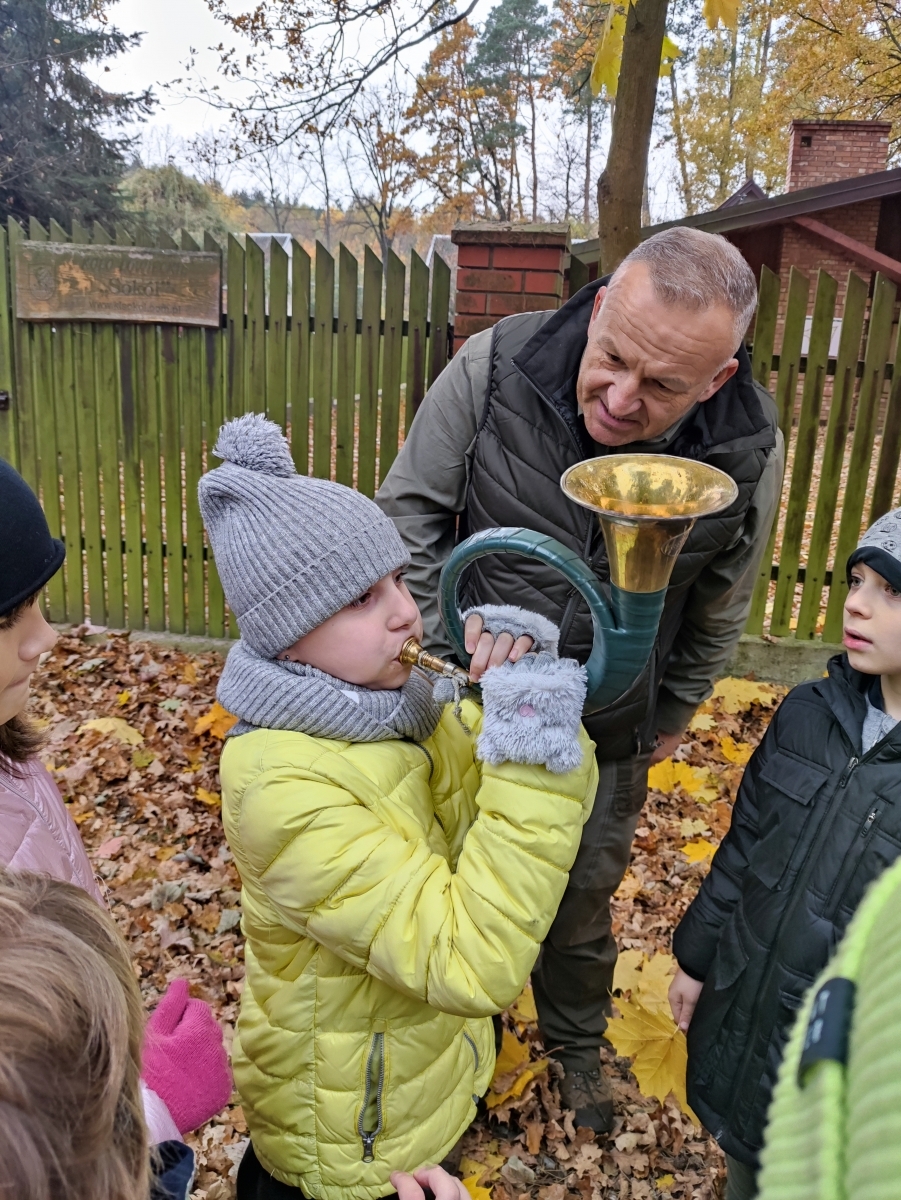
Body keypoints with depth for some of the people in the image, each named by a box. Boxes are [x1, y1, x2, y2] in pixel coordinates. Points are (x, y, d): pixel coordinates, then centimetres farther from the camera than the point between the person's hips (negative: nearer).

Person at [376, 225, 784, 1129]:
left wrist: (673, 715, 11)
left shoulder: (746, 455, -20)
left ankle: (576, 1039, 57)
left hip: (608, 741, 1)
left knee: (584, 896, 24)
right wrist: (455, 624, -27)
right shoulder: (491, 369, -25)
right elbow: (405, 517, -12)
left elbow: (717, 612, -1)